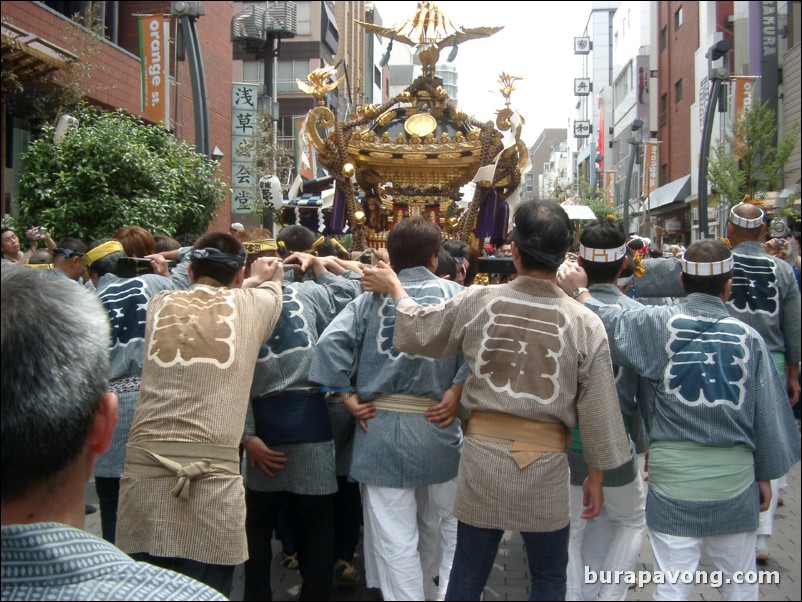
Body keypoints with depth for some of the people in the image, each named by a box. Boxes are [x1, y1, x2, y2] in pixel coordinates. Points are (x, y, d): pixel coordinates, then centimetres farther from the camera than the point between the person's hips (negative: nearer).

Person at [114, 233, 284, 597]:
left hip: (144, 465, 3)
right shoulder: (252, 303, 7)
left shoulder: (160, 303, 13)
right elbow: (271, 291, 30)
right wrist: (269, 278, 51)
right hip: (213, 471, -2)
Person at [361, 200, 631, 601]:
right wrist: (595, 474, 9)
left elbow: (417, 334, 9)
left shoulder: (477, 302, -7)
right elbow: (597, 410, -3)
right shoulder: (585, 324, -9)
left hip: (483, 451, 1)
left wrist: (394, 287, 26)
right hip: (545, 460, -1)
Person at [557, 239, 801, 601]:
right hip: (734, 476, 2)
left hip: (673, 473, -2)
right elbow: (768, 413, 3)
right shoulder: (748, 336, -3)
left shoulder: (659, 323, -10)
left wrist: (579, 291, 2)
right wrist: (765, 474, 15)